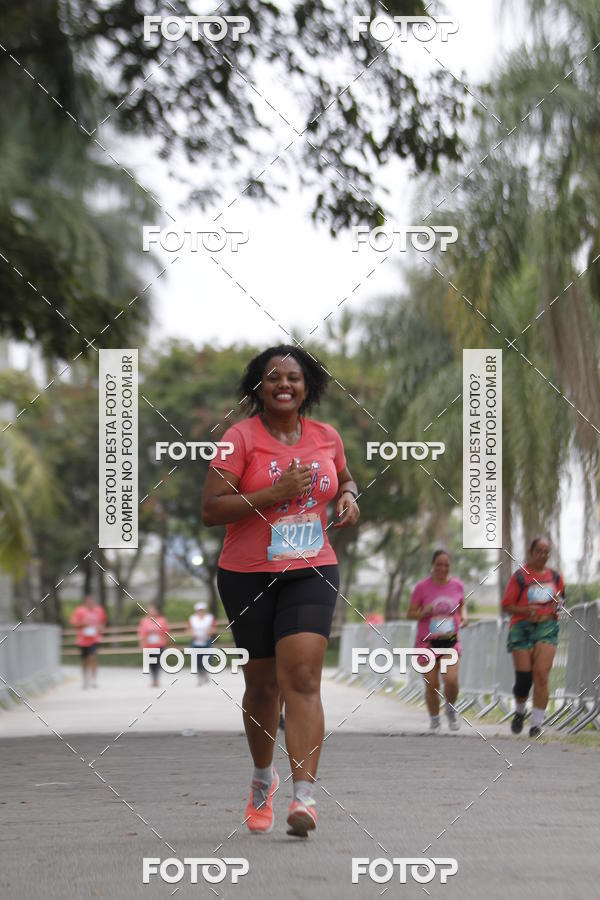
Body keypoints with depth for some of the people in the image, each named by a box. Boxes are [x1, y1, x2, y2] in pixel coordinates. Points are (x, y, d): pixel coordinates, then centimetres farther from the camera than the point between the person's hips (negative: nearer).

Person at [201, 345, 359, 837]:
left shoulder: (327, 437, 5)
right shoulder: (240, 437, -8)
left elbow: (344, 478, 26)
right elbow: (211, 509, -14)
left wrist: (348, 497, 3)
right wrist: (275, 493, -22)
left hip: (311, 573, 1)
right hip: (248, 576, -1)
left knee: (302, 677, -15)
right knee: (263, 685, 10)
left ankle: (305, 794, -22)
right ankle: (263, 776, 36)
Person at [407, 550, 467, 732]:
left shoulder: (457, 585, 3)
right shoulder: (422, 587, -5)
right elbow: (410, 613, 0)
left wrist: (463, 616, -1)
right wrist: (424, 613, -20)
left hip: (450, 640, 1)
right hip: (427, 642, -1)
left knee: (451, 680, -17)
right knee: (431, 685, -1)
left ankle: (450, 709, 13)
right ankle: (434, 718, 22)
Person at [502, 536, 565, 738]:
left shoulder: (555, 576, 9)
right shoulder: (519, 576, -2)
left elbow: (560, 598, 23)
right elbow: (507, 605, 0)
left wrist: (559, 604, -1)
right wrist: (526, 610, -17)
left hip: (547, 628, 2)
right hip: (522, 627, -2)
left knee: (541, 675, -12)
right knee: (523, 677, -3)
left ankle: (537, 723, -9)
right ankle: (519, 712, 28)